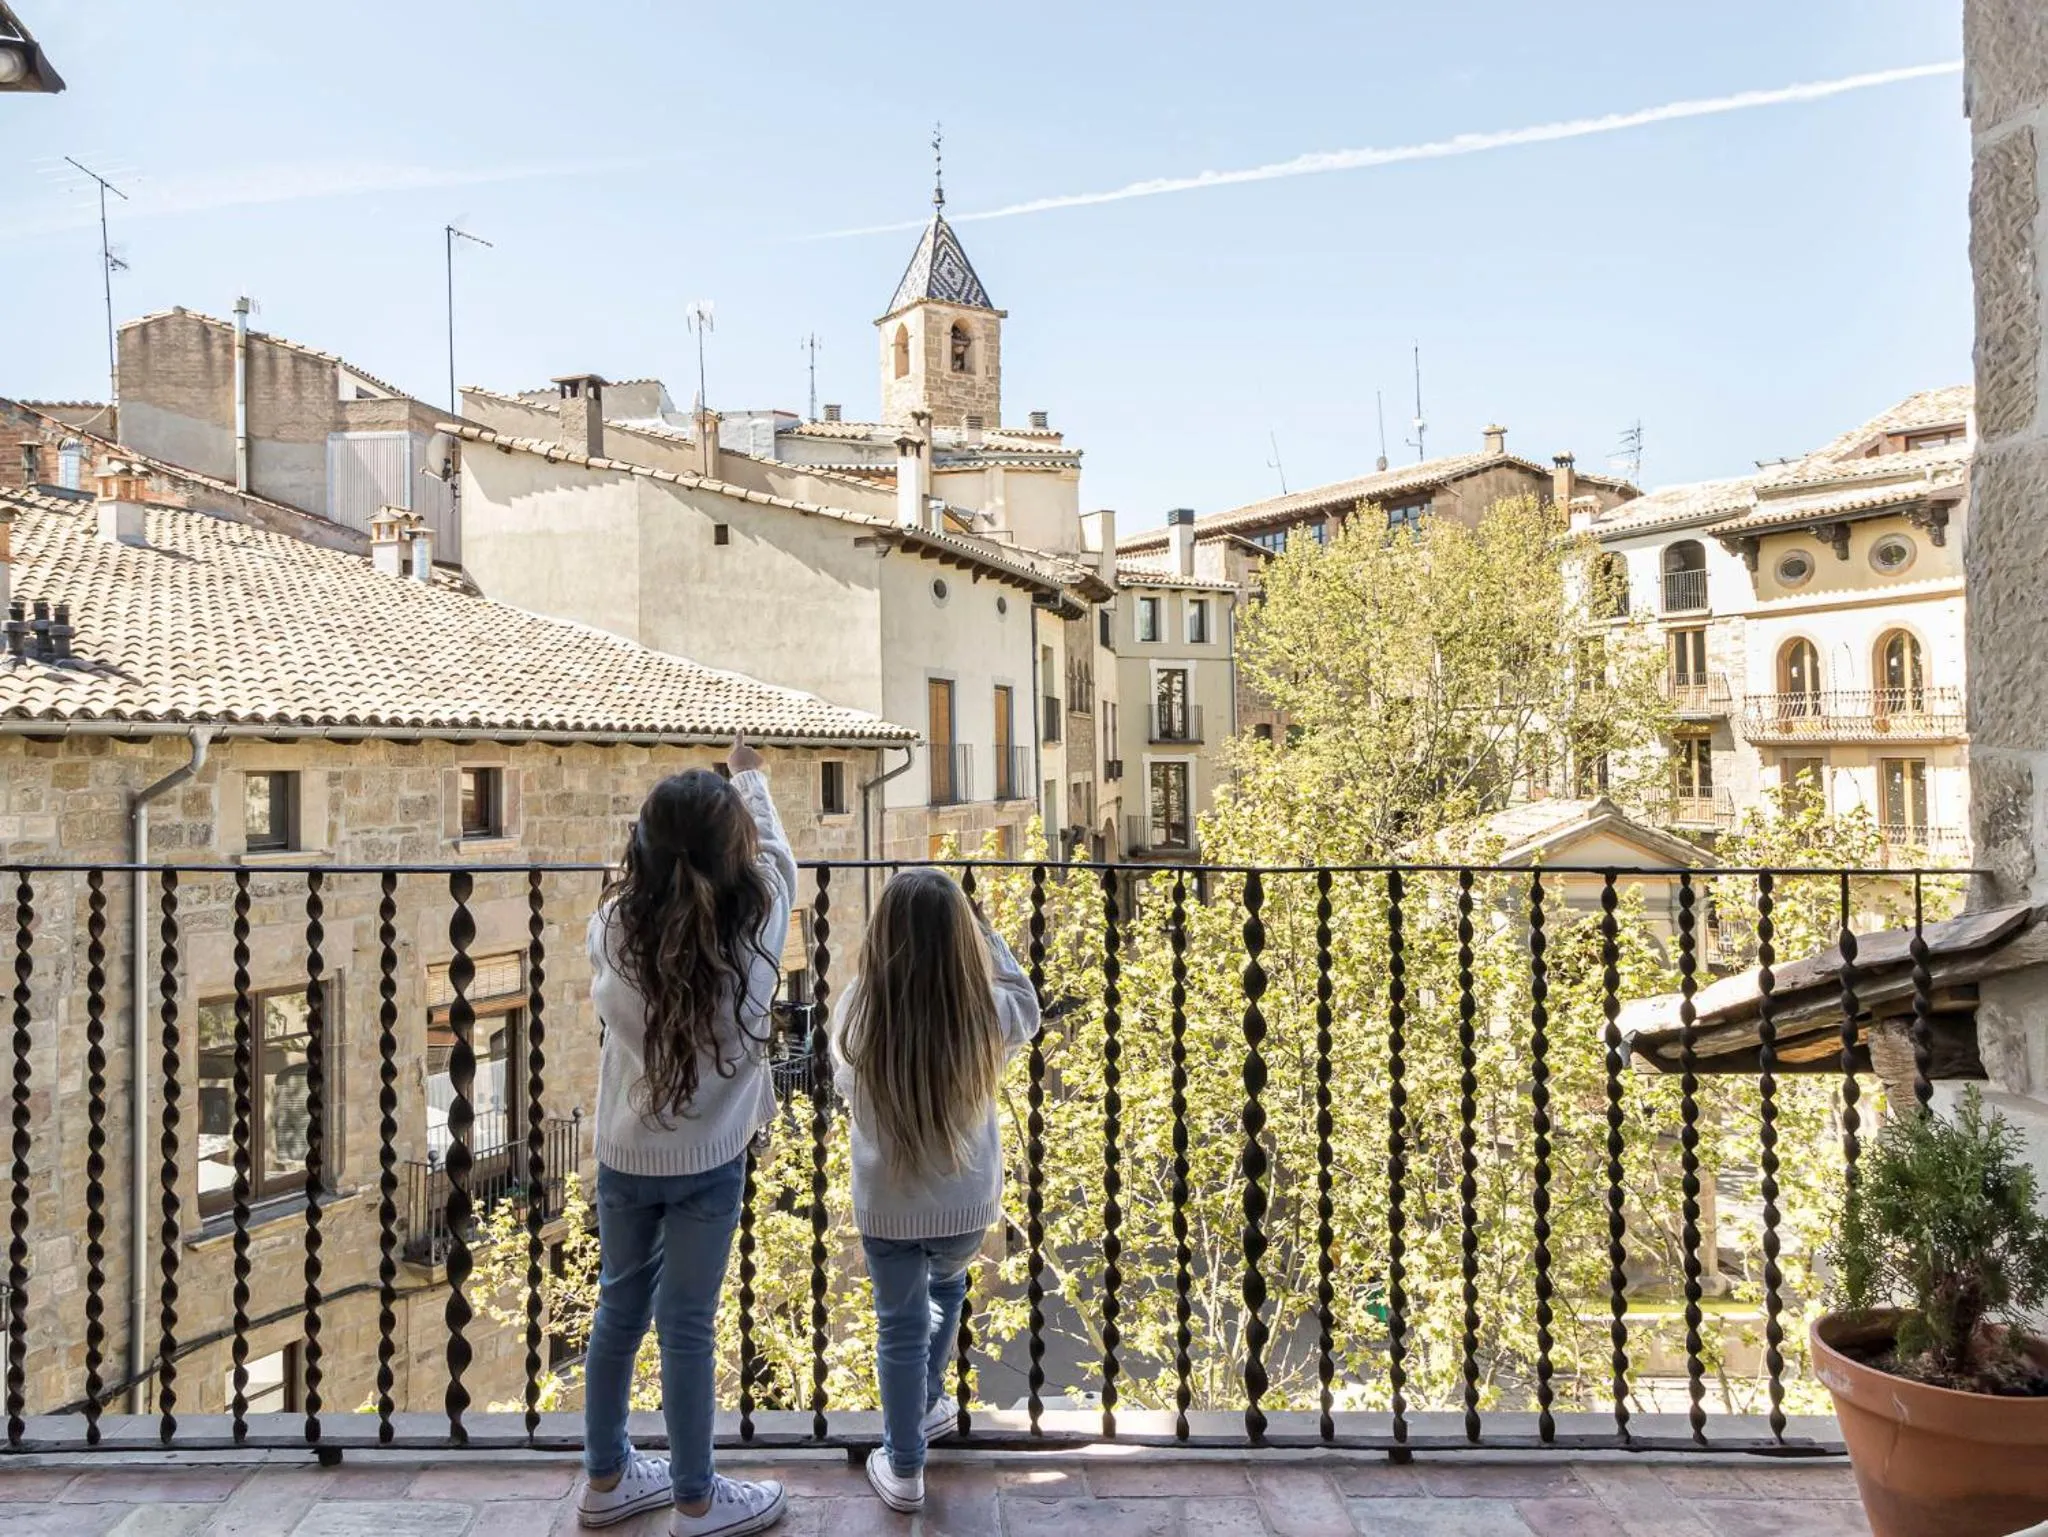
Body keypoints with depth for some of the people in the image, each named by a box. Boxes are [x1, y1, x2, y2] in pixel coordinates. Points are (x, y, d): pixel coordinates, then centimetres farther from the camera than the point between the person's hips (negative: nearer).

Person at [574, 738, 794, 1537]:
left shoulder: (612, 928, -16)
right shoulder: (754, 930, -20)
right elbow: (778, 856, 0)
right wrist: (749, 776, 17)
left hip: (622, 1158, 3)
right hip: (707, 1164, -3)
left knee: (618, 1310, 20)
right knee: (686, 1327, 9)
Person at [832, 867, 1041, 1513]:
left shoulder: (859, 1011, -21)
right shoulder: (985, 1012, -21)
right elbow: (1028, 1006, 4)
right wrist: (983, 930, 2)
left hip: (885, 1206, -1)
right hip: (967, 1203, 2)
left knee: (901, 1328, 17)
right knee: (946, 1287, 32)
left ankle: (904, 1469, 32)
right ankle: (925, 1407, 49)